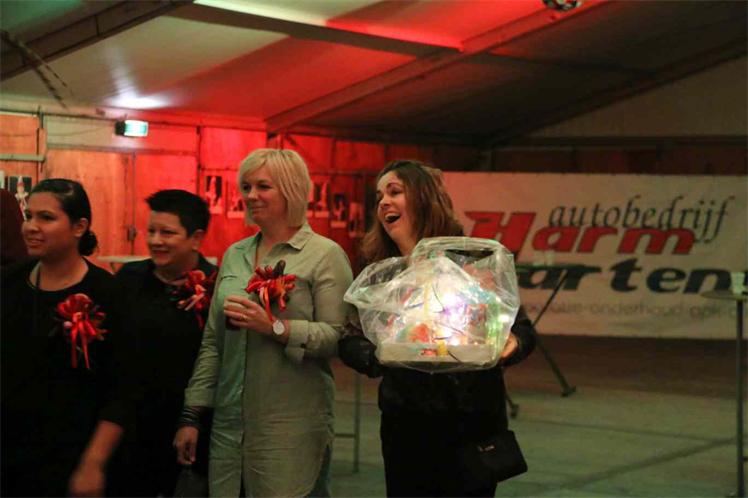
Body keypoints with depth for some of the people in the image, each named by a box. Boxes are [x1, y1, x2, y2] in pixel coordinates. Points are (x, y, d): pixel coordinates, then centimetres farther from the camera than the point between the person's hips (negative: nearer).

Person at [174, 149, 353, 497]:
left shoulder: (325, 255, -5)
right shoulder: (234, 256, 13)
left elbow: (338, 338, -14)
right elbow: (212, 342, 14)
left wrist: (274, 327, -23)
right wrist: (191, 416, 11)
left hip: (292, 427, -6)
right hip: (229, 422, 6)